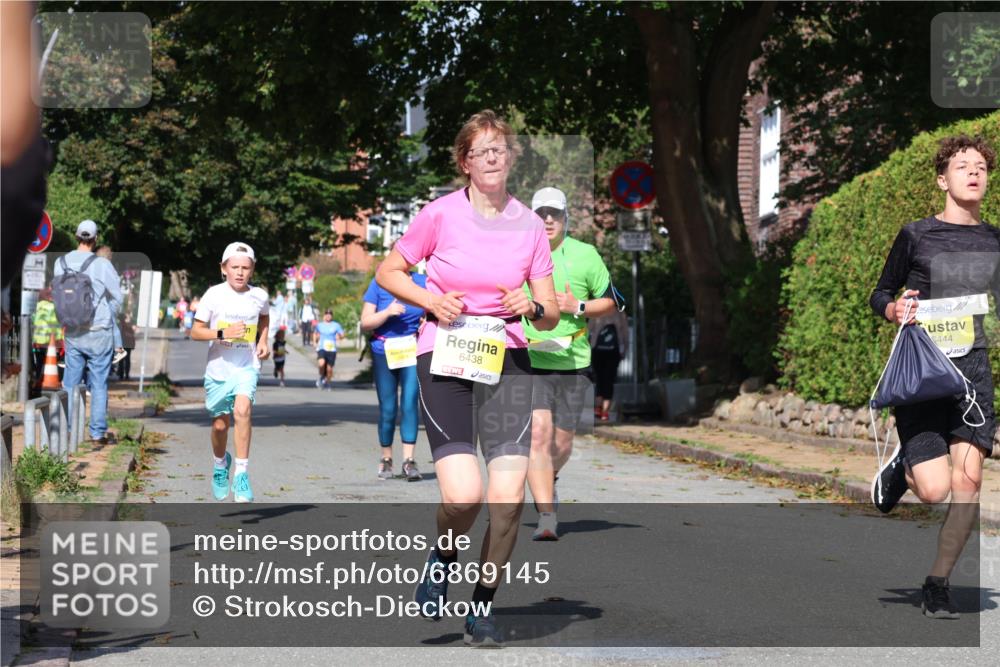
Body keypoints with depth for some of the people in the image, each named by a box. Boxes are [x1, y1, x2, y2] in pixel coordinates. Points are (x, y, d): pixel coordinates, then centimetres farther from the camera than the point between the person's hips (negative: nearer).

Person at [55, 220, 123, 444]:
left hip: (72, 333, 3)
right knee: (98, 385, 4)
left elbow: (57, 297, 8)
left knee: (70, 384, 11)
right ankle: (98, 432, 6)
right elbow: (118, 297, -4)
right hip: (99, 333, -3)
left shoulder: (61, 263, -1)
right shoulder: (101, 265, -13)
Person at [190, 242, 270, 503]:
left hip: (247, 367, 0)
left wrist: (263, 341, 6)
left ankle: (241, 474, -21)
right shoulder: (214, 295, -8)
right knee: (220, 424, 10)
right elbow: (195, 331, -6)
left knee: (242, 410, -25)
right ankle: (220, 464, 41)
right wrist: (223, 333, -21)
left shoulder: (259, 296, -2)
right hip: (218, 368, 0)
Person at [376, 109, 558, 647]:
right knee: (463, 496, -17)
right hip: (445, 360, -2)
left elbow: (550, 315, 12)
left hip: (507, 361, 3)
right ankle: (443, 557, 19)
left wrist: (533, 308, -11)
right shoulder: (440, 214, -1)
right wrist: (431, 301, -8)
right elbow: (389, 272, 9)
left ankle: (483, 605, 12)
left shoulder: (529, 226, 6)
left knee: (508, 497, -9)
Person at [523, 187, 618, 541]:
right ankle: (547, 516, -17)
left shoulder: (585, 255, 2)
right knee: (538, 433, -17)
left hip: (573, 362, 1)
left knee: (562, 441, 7)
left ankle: (547, 480, 41)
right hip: (529, 362, -1)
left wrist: (577, 307, -9)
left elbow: (610, 301, 8)